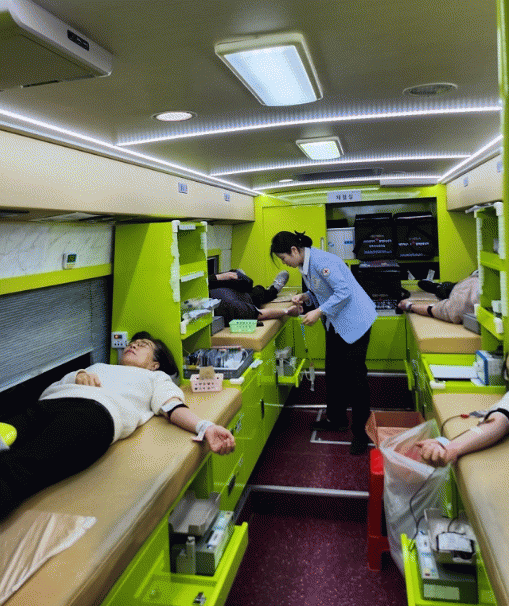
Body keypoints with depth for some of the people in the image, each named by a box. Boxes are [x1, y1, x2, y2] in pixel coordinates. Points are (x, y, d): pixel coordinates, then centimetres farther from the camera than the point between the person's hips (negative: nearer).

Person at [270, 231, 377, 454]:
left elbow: (344, 291, -27)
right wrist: (306, 297, -2)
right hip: (335, 322, 10)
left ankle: (361, 432, 6)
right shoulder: (305, 265, 7)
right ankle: (337, 419, 34)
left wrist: (319, 312, -24)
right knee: (333, 371, 17)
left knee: (354, 374, -5)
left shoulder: (321, 261, -23)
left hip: (354, 320, -10)